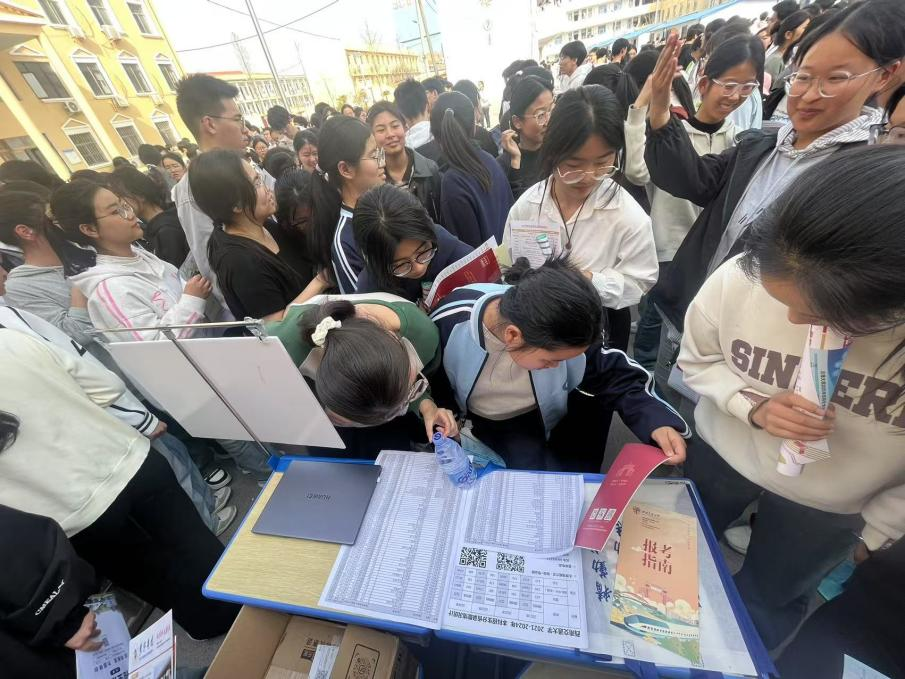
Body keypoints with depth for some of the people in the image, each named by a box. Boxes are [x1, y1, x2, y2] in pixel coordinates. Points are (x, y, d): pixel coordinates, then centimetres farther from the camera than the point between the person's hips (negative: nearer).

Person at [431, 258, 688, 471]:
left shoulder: (563, 334, -28)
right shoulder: (450, 322, -30)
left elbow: (615, 375, -10)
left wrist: (656, 420, -25)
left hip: (528, 426, 0)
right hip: (464, 422, 1)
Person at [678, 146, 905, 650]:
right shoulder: (738, 278, -30)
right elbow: (696, 360, -11)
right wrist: (752, 406, -30)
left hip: (828, 507, 0)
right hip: (721, 453, 1)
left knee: (768, 601, 26)